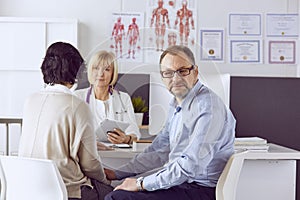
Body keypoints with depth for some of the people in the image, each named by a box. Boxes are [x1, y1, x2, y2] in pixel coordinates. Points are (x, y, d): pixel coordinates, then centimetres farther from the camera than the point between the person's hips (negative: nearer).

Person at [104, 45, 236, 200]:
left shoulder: (208, 107, -18)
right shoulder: (176, 105, 13)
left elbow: (191, 165, -25)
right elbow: (159, 151, 18)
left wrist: (141, 184, -19)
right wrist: (117, 173, 13)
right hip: (179, 182, 9)